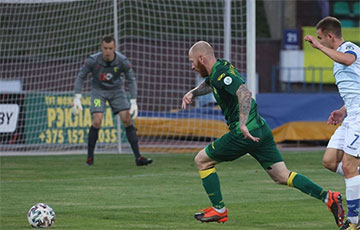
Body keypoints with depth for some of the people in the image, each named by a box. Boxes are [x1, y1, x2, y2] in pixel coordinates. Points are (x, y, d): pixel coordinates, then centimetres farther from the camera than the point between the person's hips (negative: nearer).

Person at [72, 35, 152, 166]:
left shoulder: (122, 61, -20)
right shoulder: (92, 61, -23)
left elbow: (131, 80, -8)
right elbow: (81, 76, -8)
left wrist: (133, 102, -15)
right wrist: (77, 98, -15)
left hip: (116, 90, 1)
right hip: (98, 90, -1)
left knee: (127, 120, -11)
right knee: (97, 121, -19)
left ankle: (138, 157, -9)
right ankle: (90, 158, -5)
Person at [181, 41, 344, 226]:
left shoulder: (221, 74, -14)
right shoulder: (220, 68, 16)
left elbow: (244, 93, -31)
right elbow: (208, 84, 39)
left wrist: (243, 124, -39)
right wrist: (192, 93, 20)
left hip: (245, 134, -10)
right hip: (261, 129, 10)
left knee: (202, 160, 7)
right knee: (282, 176, 6)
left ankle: (219, 210, 11)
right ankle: (328, 197, -7)